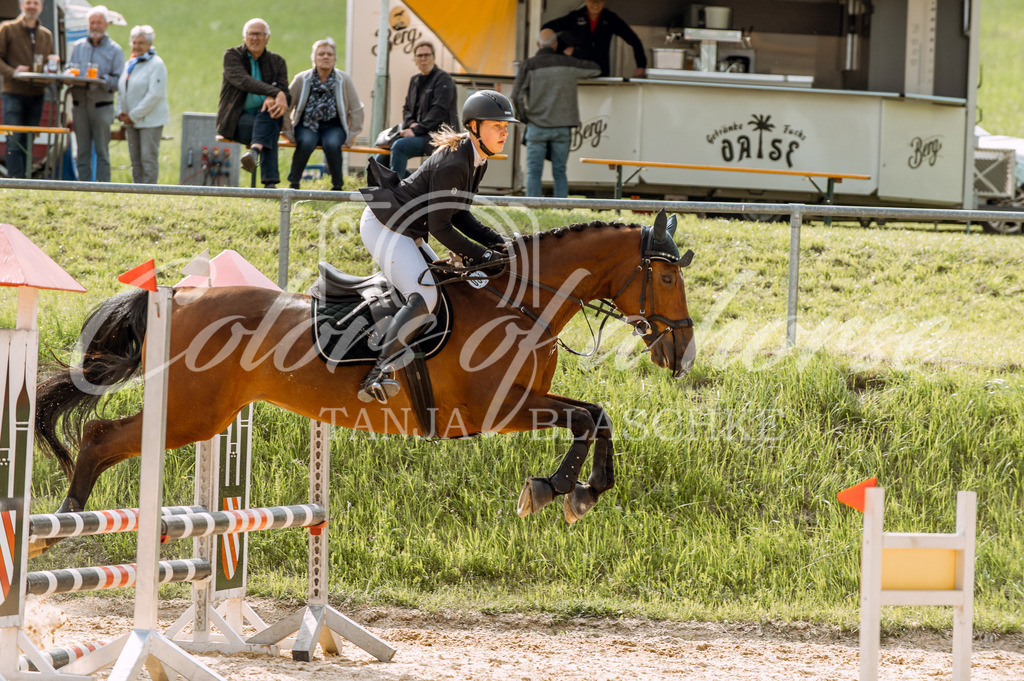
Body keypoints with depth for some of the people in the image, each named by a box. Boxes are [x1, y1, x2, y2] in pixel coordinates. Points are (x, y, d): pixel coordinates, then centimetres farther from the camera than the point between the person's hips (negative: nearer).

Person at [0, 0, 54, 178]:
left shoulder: (46, 35, 16)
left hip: (36, 95, 4)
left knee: (28, 142, 6)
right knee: (14, 141, -11)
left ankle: (25, 178, 8)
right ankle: (15, 181, -14)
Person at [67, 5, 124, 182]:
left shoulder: (114, 50, 4)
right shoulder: (78, 47, 15)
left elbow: (118, 81, -3)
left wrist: (101, 80, -19)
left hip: (102, 106, -3)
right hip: (79, 104, 3)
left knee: (102, 152, -4)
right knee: (82, 152, 4)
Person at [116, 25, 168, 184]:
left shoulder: (156, 65, -9)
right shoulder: (130, 64, 15)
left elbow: (155, 95, -16)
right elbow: (121, 91, 22)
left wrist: (134, 115, -16)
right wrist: (121, 112, 4)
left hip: (150, 120, -8)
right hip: (132, 121, 8)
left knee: (149, 158, -9)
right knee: (135, 160, 8)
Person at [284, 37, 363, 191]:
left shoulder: (344, 80, 0)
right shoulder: (302, 79, 0)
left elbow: (356, 109, 5)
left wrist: (352, 135, 1)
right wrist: (287, 131, -2)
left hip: (333, 126, 0)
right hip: (307, 125, 0)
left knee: (332, 144, -35)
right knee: (306, 142, -35)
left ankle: (337, 186, -19)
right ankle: (293, 183, -23)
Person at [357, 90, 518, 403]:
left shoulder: (477, 162, 7)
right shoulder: (453, 164, -24)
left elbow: (458, 215, 13)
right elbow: (440, 226, -22)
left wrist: (497, 242, 1)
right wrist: (480, 255, -19)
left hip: (406, 232, 11)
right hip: (383, 226, -11)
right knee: (424, 295, -25)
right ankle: (379, 374, -33)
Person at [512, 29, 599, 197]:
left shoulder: (529, 65, -3)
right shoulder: (568, 63, 3)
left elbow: (517, 95, -9)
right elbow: (595, 69, 20)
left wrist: (524, 117, 8)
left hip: (537, 125, -2)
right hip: (561, 127, 2)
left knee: (533, 172, 0)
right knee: (559, 172, 6)